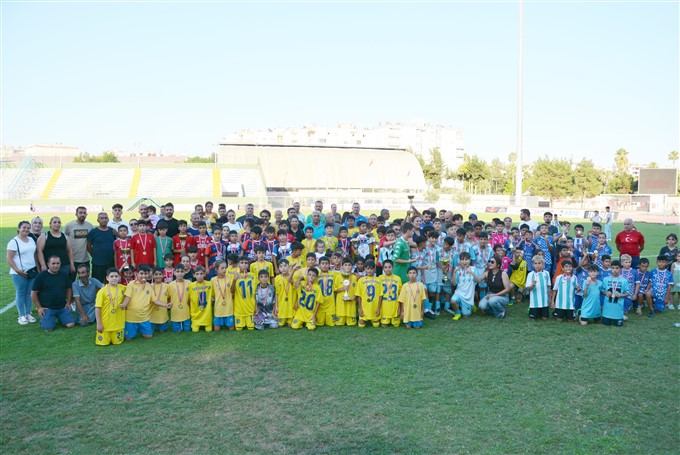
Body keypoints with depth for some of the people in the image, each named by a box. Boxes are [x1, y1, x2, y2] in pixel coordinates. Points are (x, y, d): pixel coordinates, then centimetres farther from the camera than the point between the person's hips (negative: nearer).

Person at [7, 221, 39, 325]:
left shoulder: (31, 240, 10)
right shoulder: (14, 242, -8)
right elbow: (9, 258, -11)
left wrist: (38, 268, 12)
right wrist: (17, 270, -18)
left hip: (32, 271, 5)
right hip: (19, 273, -5)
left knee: (29, 293, 9)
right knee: (20, 293, 1)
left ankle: (28, 314, 18)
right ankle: (21, 316, 8)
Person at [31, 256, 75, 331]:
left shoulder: (63, 275, 7)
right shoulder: (41, 276, -5)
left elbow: (68, 289, 19)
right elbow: (33, 293, -1)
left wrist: (68, 302, 8)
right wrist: (39, 307, -5)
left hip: (63, 308, 3)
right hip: (47, 308, -3)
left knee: (71, 325, -12)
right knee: (48, 328, -18)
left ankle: (60, 318, 19)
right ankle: (43, 319, 16)